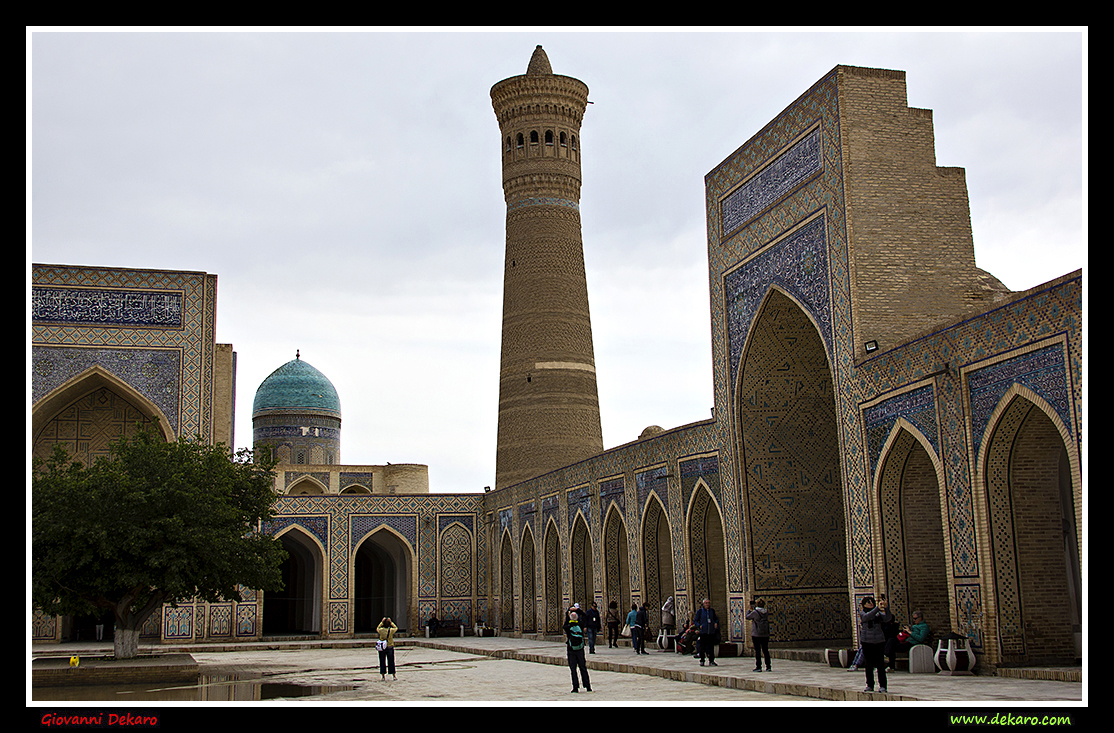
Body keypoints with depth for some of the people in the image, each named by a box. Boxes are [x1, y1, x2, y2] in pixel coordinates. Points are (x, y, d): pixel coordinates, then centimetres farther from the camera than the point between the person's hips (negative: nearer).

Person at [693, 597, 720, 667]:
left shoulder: (712, 611, 11)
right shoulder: (700, 611, 2)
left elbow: (716, 618, 25)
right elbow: (695, 620, 5)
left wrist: (716, 623, 4)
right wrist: (699, 626, -10)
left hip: (711, 632, 3)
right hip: (703, 632, -3)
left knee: (711, 646, 0)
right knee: (703, 646, -1)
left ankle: (711, 661, 6)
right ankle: (702, 661, 8)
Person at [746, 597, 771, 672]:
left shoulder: (754, 612, -12)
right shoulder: (766, 612, 2)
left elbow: (747, 616, 2)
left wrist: (749, 610, 22)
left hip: (756, 635, -4)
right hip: (765, 635, 4)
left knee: (757, 651, 0)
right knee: (766, 651, 11)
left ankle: (758, 667, -1)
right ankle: (768, 667, 11)